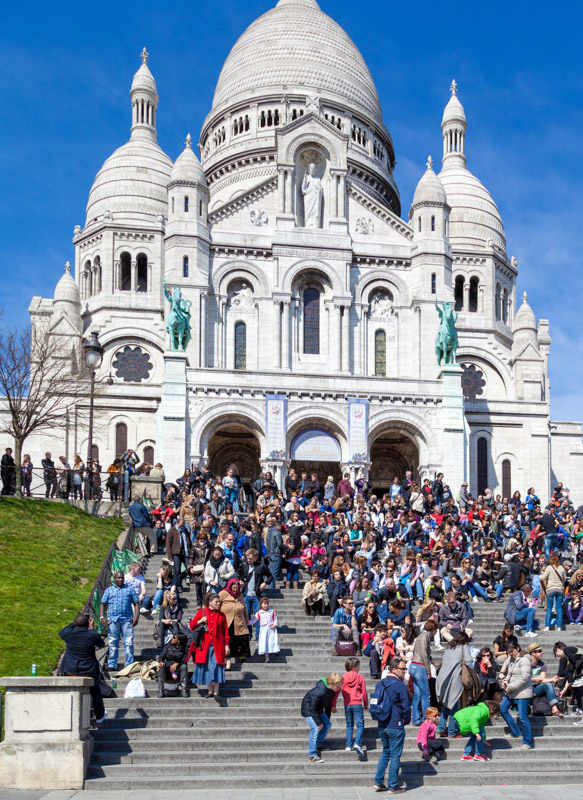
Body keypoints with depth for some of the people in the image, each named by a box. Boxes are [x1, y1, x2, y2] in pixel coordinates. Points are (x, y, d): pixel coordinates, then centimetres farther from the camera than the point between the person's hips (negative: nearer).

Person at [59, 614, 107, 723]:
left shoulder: (69, 634, -13)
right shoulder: (93, 635, -14)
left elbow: (61, 632, 13)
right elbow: (102, 644, 7)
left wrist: (75, 623, 14)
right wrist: (92, 628, 10)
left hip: (70, 671, 0)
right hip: (88, 672, 0)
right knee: (95, 691, 23)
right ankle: (99, 716, 38)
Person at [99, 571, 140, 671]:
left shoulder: (130, 590, 18)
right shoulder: (109, 590, 18)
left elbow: (136, 604, 13)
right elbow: (103, 604, 13)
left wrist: (136, 616, -2)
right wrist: (102, 617, -2)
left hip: (127, 619, 0)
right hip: (113, 619, 1)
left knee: (129, 643, -7)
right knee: (112, 643, -1)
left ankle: (130, 664, -5)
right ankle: (112, 664, 4)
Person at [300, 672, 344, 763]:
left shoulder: (332, 690, -12)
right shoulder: (319, 692, -37)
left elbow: (329, 704, 6)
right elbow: (313, 708, -28)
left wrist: (327, 718, 12)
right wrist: (319, 722, -21)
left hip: (317, 709, 8)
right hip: (308, 709, -8)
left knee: (327, 725, 3)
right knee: (315, 729, -17)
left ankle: (317, 745, 19)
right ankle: (312, 755, -11)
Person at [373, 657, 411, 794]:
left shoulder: (380, 684, 7)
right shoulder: (400, 685, -14)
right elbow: (406, 706, -13)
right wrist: (406, 721, 4)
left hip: (382, 726, 7)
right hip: (395, 726, -7)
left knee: (385, 753, 20)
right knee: (395, 756, 3)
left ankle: (378, 782, 17)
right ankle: (393, 786, 9)